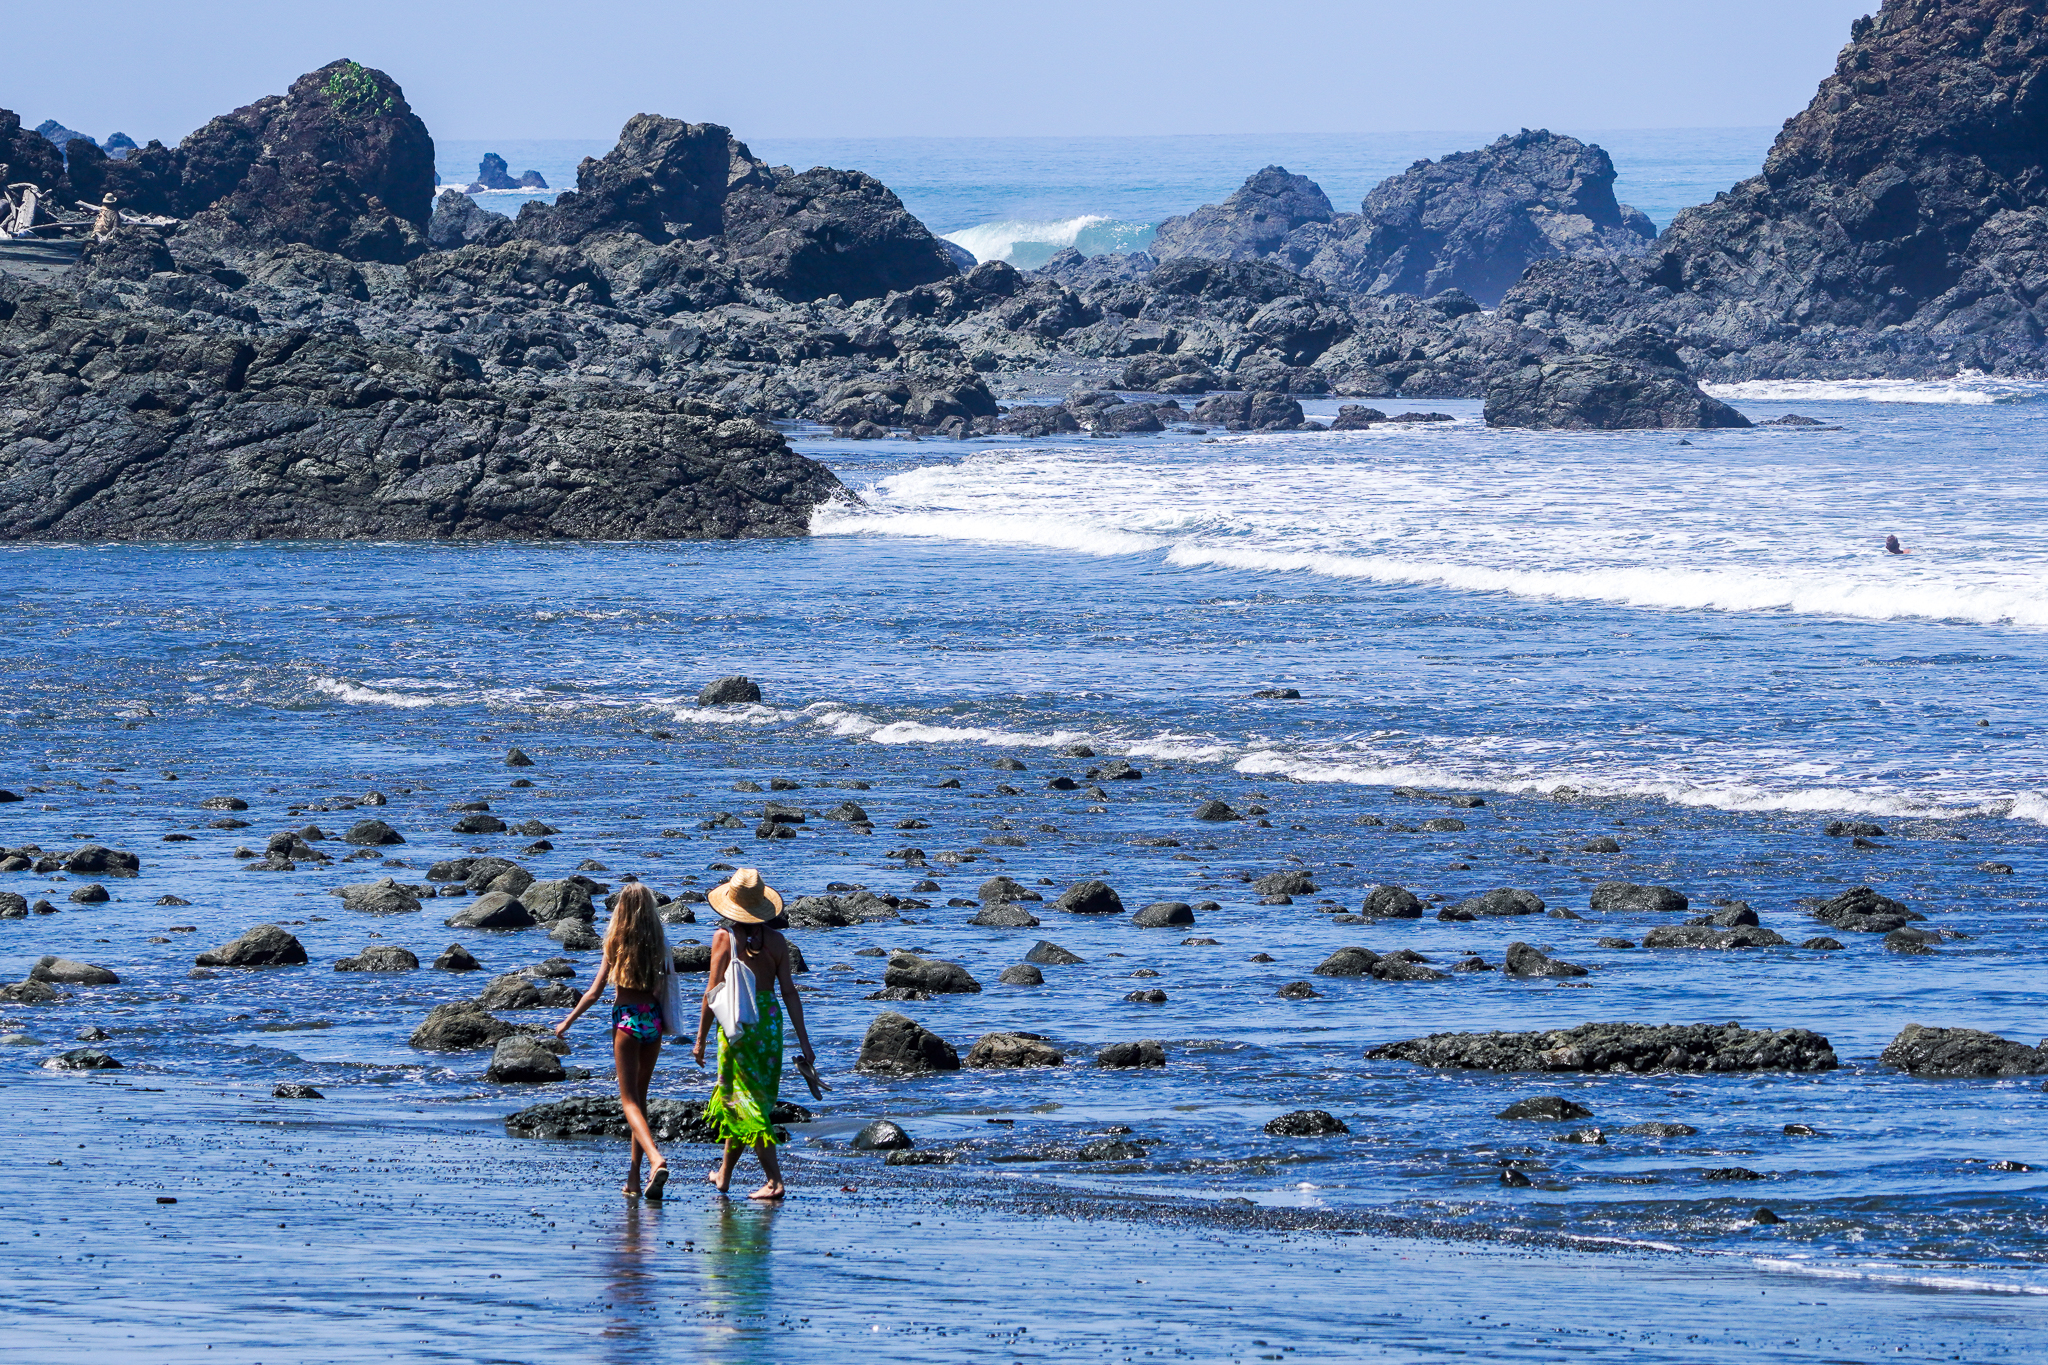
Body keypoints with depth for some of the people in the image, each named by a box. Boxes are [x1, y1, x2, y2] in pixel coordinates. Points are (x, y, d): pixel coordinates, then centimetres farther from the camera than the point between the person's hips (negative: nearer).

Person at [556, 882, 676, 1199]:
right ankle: (635, 1176, 16)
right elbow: (667, 986, 3)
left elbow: (595, 992, -5)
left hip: (626, 1018, -4)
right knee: (639, 1095, 15)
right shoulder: (659, 943, 2)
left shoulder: (616, 943, -5)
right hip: (653, 1019, 4)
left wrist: (567, 1022, 4)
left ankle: (656, 1159, -28)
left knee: (629, 1099, -4)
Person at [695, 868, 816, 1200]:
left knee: (749, 1102, -1)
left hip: (737, 1021, -4)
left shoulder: (725, 937, -7)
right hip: (769, 1019, 4)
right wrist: (804, 1041, 4)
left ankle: (775, 1181, -11)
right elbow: (789, 992, 1)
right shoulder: (776, 941, 2)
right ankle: (724, 1175, 27)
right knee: (742, 1099, 17)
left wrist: (701, 1039, -1)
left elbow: (712, 992, -8)